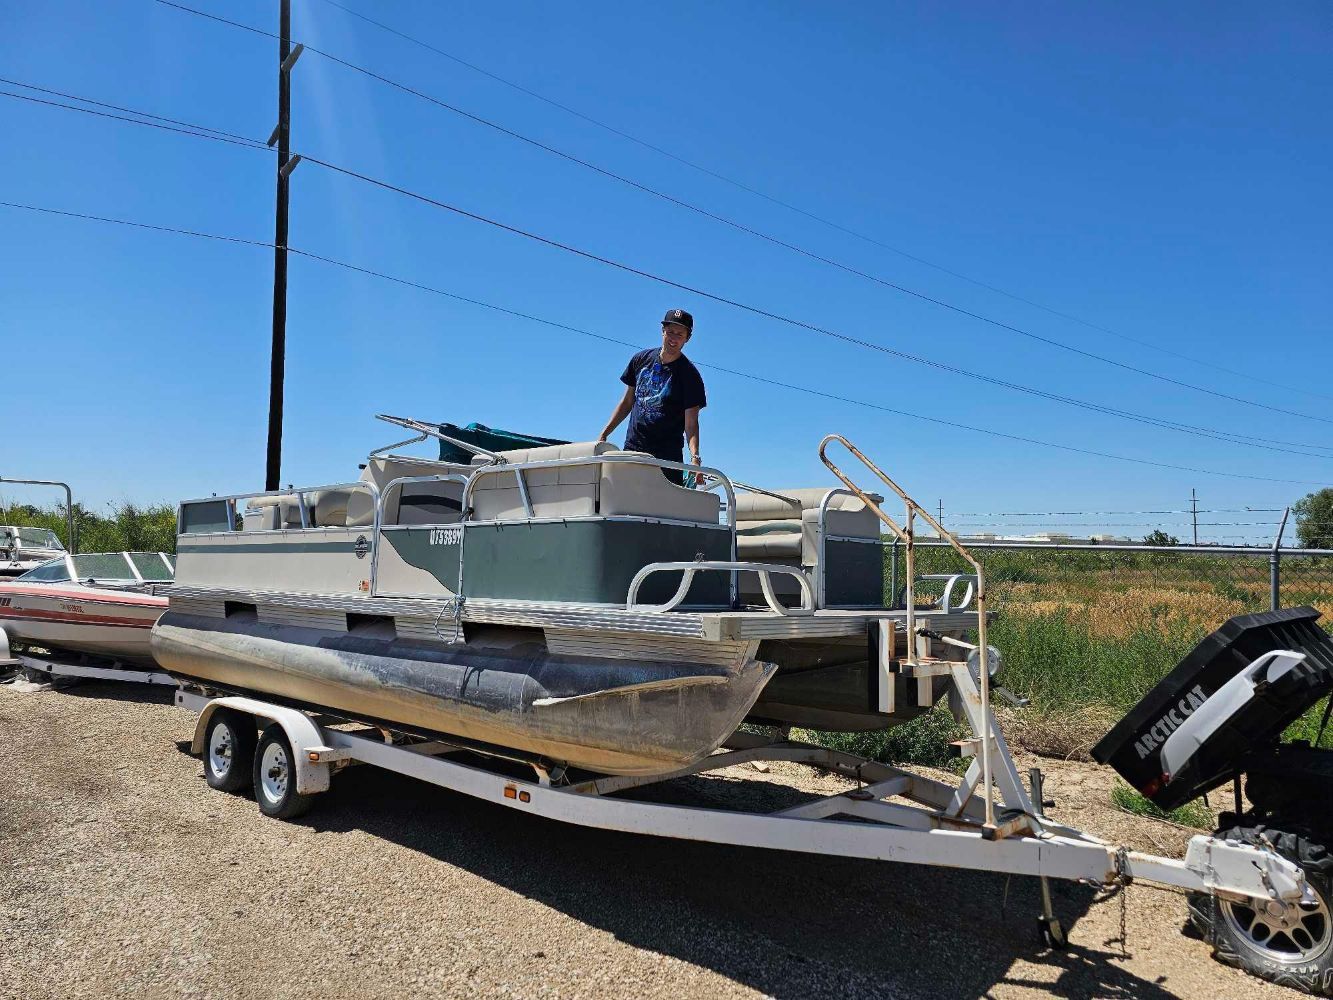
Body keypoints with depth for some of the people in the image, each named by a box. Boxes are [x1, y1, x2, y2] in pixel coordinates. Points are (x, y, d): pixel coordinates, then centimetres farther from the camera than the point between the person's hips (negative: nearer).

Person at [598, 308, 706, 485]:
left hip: (667, 456, -3)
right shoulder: (641, 359, 8)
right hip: (632, 448, 4)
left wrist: (695, 458, -28)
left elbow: (691, 422, -12)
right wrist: (604, 434, 11)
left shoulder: (689, 375, -5)